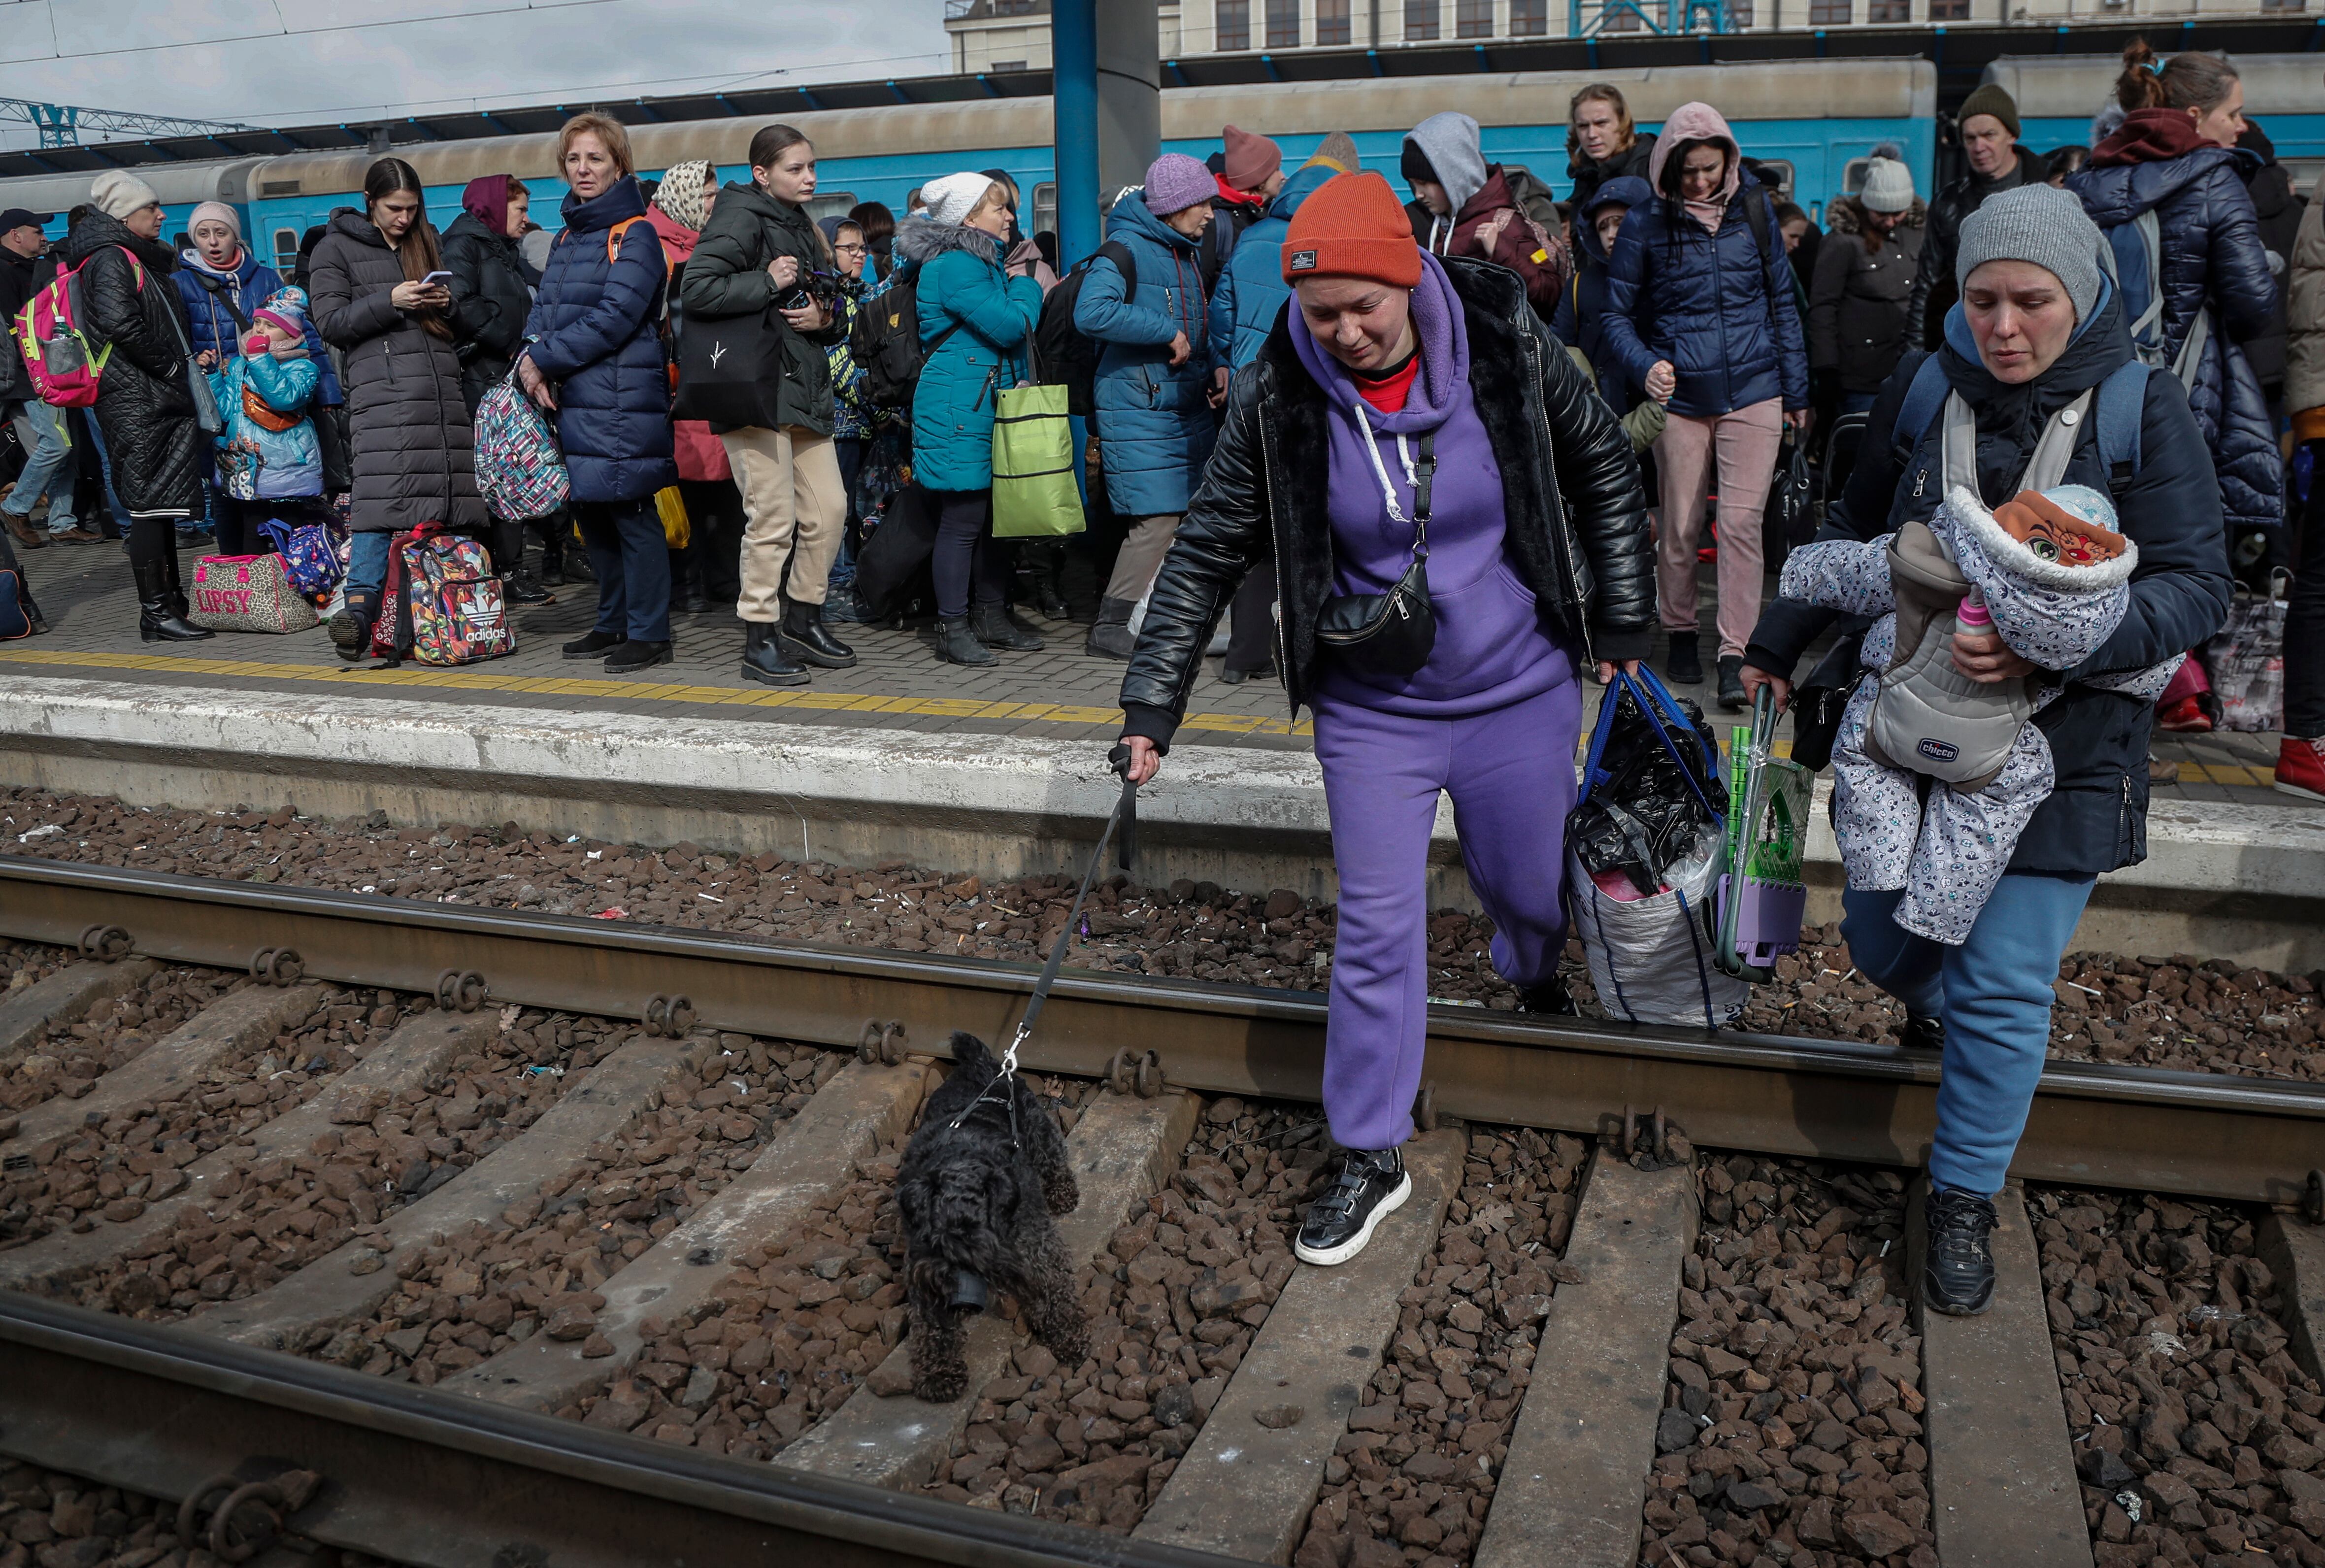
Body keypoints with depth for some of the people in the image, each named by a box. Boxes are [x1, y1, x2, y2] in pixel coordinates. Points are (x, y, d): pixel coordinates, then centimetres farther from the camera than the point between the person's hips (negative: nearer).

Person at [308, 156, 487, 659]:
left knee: (448, 486, -5)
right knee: (383, 486, -19)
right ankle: (360, 603, -21)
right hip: (382, 384, -5)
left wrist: (447, 303, 6)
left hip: (442, 383, 5)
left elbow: (454, 323, 30)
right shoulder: (336, 249, 11)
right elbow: (331, 322, 2)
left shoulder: (425, 242, 25)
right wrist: (390, 302, -11)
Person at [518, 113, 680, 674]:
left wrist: (543, 360, -12)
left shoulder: (635, 235, -6)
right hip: (571, 401, 8)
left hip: (622, 402, -8)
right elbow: (543, 309, 15)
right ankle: (614, 624, 23)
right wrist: (531, 361, -6)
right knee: (591, 516, 12)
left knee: (632, 516, -5)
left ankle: (649, 633, 1)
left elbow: (613, 319, -16)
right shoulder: (567, 237, 19)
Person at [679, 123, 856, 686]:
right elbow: (696, 290, -17)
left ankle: (803, 620, 23)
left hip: (806, 387, 8)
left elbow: (829, 306, 26)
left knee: (829, 509, 7)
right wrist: (768, 283, -15)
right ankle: (760, 641, 4)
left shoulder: (803, 227, 20)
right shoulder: (741, 218, -6)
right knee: (773, 518, -7)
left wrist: (824, 318, 3)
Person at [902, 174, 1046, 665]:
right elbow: (1012, 326, -18)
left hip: (991, 406, 10)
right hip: (958, 410, -10)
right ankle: (952, 629, -1)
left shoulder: (985, 262, 19)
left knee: (995, 515, 12)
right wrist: (1025, 286, -2)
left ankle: (992, 615, 21)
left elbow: (1017, 330, 26)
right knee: (962, 519, -7)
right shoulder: (954, 266, -14)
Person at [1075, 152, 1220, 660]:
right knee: (1159, 519, -13)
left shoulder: (1187, 254, 15)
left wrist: (1213, 367, 5)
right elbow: (1091, 312, -26)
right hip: (1139, 409, -8)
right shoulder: (1127, 247, -11)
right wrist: (1167, 333, -21)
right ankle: (1111, 627, -3)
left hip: (1189, 405, 9)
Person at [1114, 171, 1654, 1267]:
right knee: (1376, 928, 1)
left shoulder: (1507, 345, -13)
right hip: (1372, 711, -1)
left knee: (1532, 888, 17)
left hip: (1521, 691, 1)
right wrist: (1152, 705, -10)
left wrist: (1624, 626, 2)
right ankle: (1370, 1157, 16)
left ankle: (1533, 970, 56)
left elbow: (1606, 473, 1)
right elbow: (1207, 555, -7)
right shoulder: (1276, 399, -14)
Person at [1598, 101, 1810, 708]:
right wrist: (1645, 365, -18)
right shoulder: (1646, 223, -2)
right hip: (1680, 394, 0)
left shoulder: (1753, 208, 4)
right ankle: (1681, 632, 27)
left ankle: (1736, 655, -3)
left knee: (1741, 522, -7)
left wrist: (1797, 391, 12)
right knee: (1680, 526, 6)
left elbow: (1782, 302, 12)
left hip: (1753, 390, 1)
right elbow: (1617, 314, 1)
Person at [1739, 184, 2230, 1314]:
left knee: (2002, 990, 0)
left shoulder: (2141, 410, -11)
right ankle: (1940, 1006, 53)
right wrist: (1780, 644, 14)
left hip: (2058, 752, -3)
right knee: (1883, 939, 15)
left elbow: (2196, 584, -15)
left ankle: (1964, 1203, 21)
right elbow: (1854, 530, 14)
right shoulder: (1923, 391, -1)